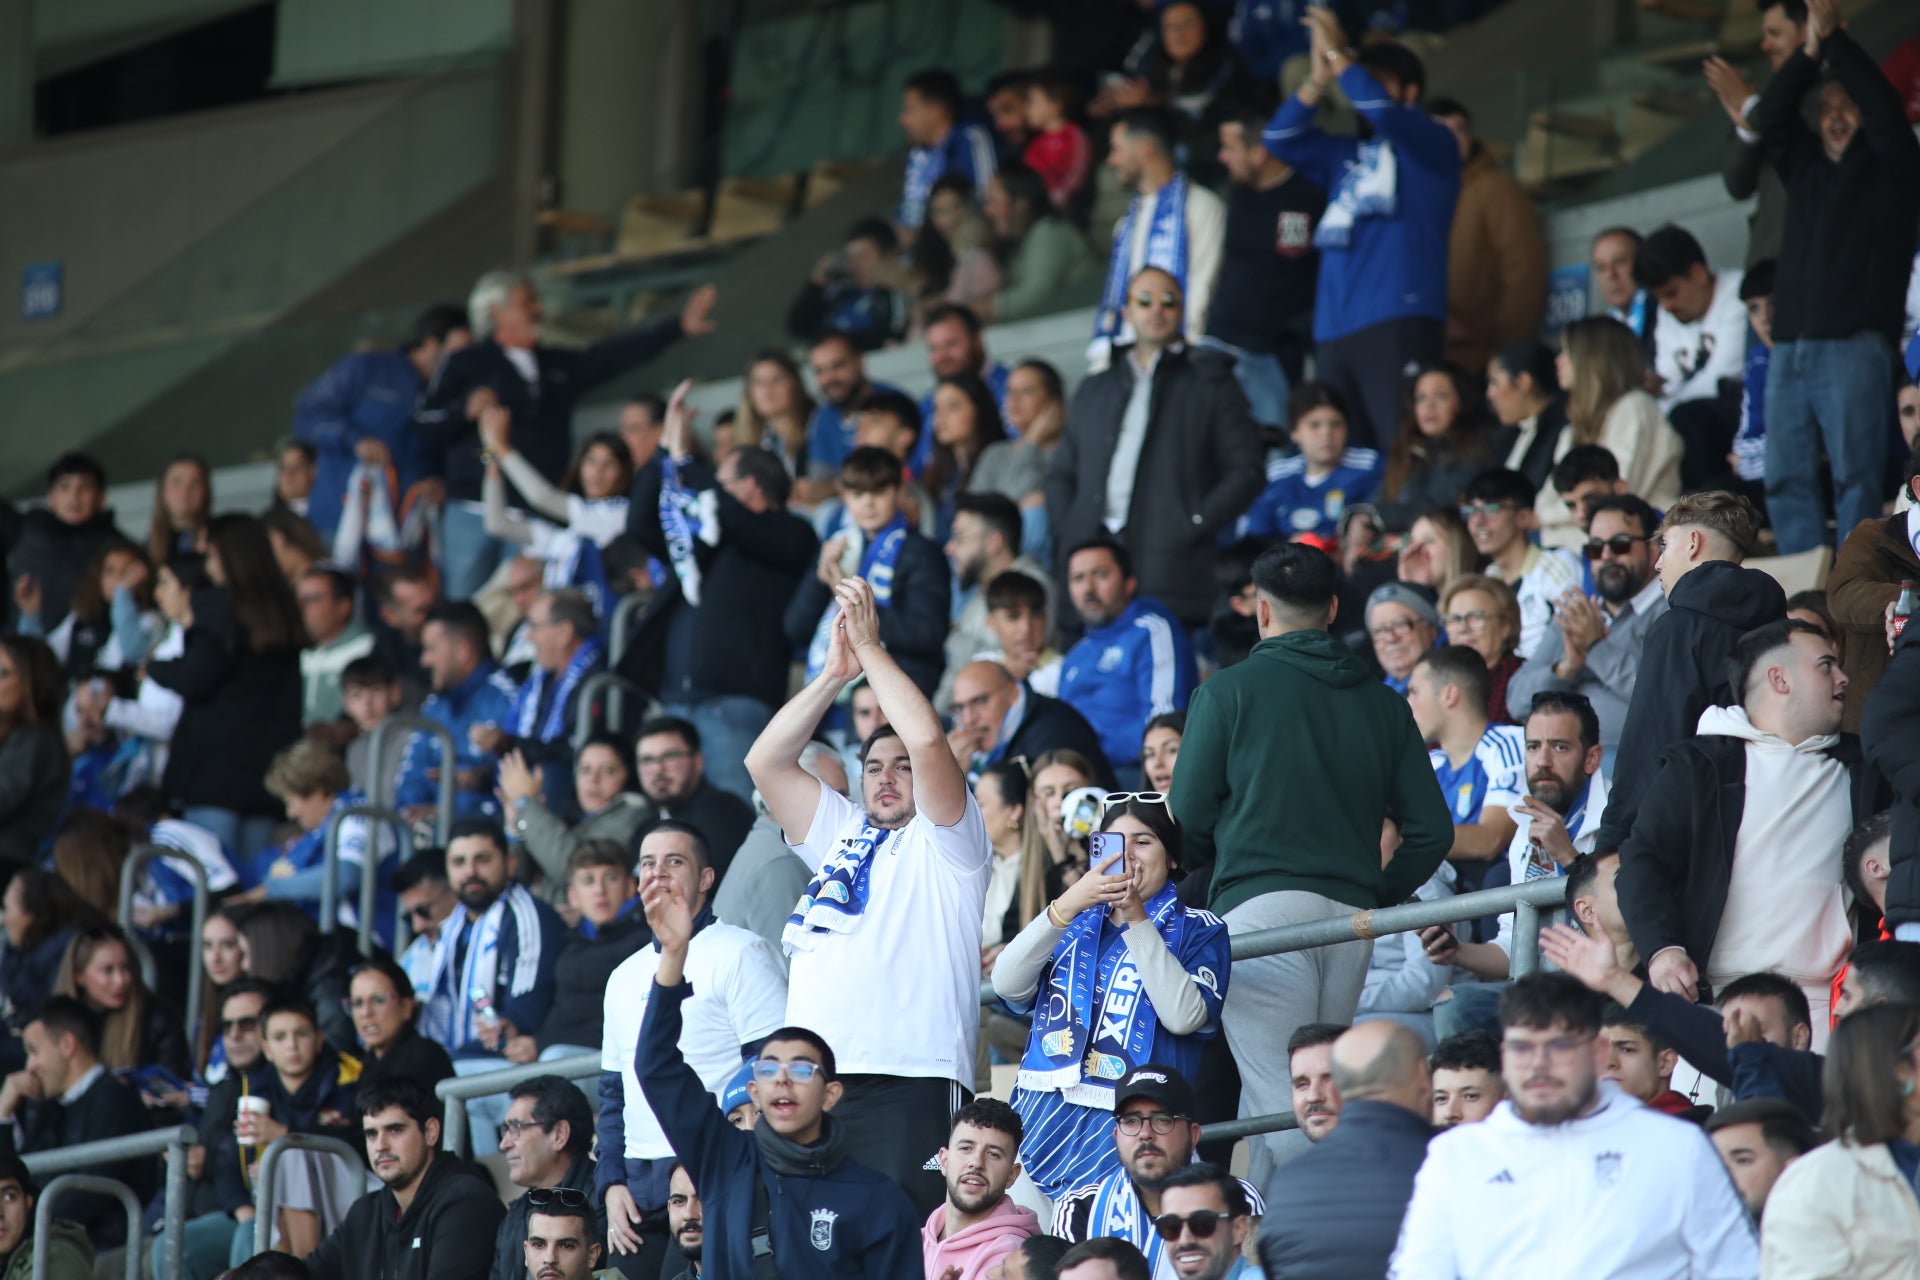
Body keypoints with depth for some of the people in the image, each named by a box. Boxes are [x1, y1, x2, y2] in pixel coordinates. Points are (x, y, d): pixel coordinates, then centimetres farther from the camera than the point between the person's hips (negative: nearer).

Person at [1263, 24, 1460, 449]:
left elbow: (1382, 111, -9)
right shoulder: (1345, 156, 26)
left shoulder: (1433, 144, 9)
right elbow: (1280, 139, 17)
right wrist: (1319, 80, 8)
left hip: (1399, 323, -6)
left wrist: (1338, 57, 0)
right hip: (1334, 331, 7)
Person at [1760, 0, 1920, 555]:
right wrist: (1811, 51, 1)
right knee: (1786, 478, 0)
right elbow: (1771, 118, 11)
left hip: (1854, 346, -6)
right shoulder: (1806, 165, 22)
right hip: (1789, 346, 6)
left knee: (1854, 473, -10)